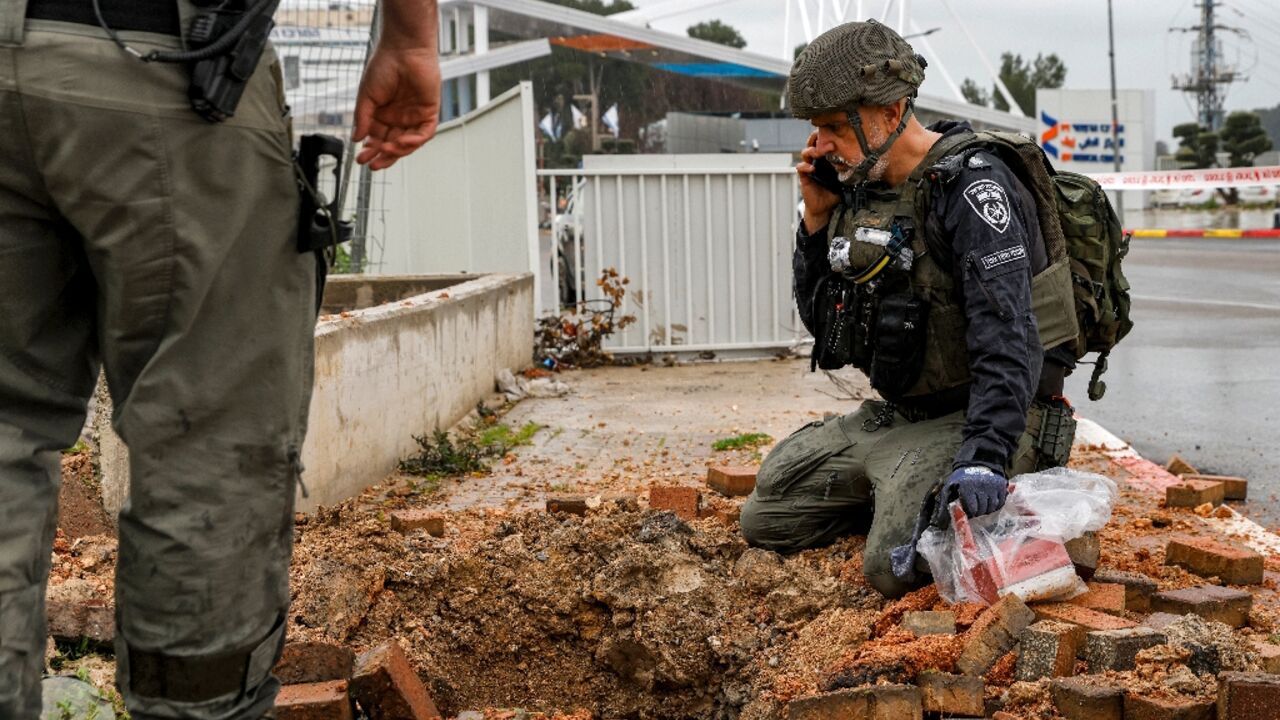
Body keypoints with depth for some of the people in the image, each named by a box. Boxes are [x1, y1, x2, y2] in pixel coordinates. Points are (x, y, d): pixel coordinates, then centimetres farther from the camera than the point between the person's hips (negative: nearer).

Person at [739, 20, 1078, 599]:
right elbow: (820, 321, 13)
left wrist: (983, 458, -43)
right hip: (894, 416, 8)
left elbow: (1006, 340, -30)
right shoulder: (862, 189, 6)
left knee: (894, 566, -28)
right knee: (764, 518, 10)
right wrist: (817, 217, 0)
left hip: (975, 418, -8)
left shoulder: (972, 188, -20)